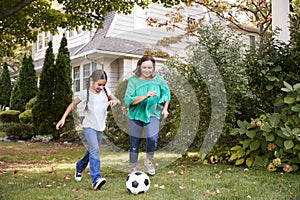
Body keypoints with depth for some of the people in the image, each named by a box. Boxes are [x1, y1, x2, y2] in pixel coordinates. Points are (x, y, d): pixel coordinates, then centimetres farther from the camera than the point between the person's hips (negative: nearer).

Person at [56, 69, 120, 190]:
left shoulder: (105, 91, 1)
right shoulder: (86, 93, -9)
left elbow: (118, 101, 7)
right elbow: (73, 104, -2)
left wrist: (114, 101, -18)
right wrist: (63, 118, -10)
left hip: (100, 127, 5)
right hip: (89, 126, -5)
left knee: (92, 151, 17)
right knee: (95, 151, -20)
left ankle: (79, 168, 42)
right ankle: (96, 179, -24)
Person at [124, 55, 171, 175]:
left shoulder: (158, 80, -3)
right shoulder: (133, 80, -11)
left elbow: (166, 92, 15)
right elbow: (128, 100, -19)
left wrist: (165, 108, 5)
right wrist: (145, 96, -29)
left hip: (152, 114, 1)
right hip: (135, 115, 0)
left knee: (152, 139, -22)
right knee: (134, 144, 9)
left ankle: (148, 161, 7)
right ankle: (133, 169, 29)